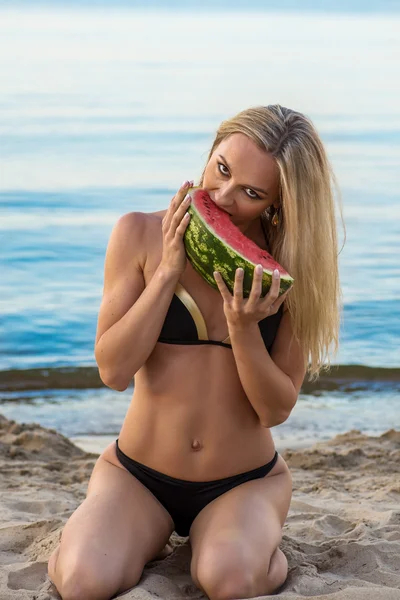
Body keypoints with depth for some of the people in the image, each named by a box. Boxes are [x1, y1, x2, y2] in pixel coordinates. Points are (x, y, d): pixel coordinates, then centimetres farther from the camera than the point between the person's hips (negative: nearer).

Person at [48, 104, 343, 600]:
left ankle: (259, 542, 6)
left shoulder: (291, 269, -7)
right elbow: (113, 370, -12)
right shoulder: (141, 235, -7)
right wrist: (169, 271, -19)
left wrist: (243, 327, -25)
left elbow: (276, 409, -8)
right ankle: (145, 538, 9)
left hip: (246, 481, -1)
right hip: (138, 473, 1)